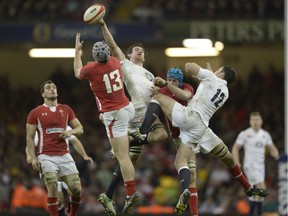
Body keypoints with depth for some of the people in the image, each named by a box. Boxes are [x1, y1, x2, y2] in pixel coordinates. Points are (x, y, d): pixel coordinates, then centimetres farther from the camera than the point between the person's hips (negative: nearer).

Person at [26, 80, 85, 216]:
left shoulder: (66, 110, 14)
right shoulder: (35, 113, 4)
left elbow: (80, 128, 16)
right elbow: (29, 138, 3)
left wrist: (70, 132, -7)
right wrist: (33, 158, -8)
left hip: (64, 155, 3)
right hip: (46, 156, -3)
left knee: (77, 189, -6)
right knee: (53, 187, -23)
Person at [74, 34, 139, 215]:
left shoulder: (90, 70, -15)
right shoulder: (115, 62, -3)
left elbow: (78, 73, 10)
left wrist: (77, 51, 20)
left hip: (114, 115, -6)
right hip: (128, 108, 6)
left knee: (122, 156, -5)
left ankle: (131, 193, -8)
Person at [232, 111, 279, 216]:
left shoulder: (265, 135, 9)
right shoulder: (244, 134, -5)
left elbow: (272, 148, 17)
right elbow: (235, 148, -2)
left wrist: (276, 155, -5)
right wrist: (237, 163, -15)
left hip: (260, 166, 6)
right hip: (250, 165, -6)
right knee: (262, 188, -19)